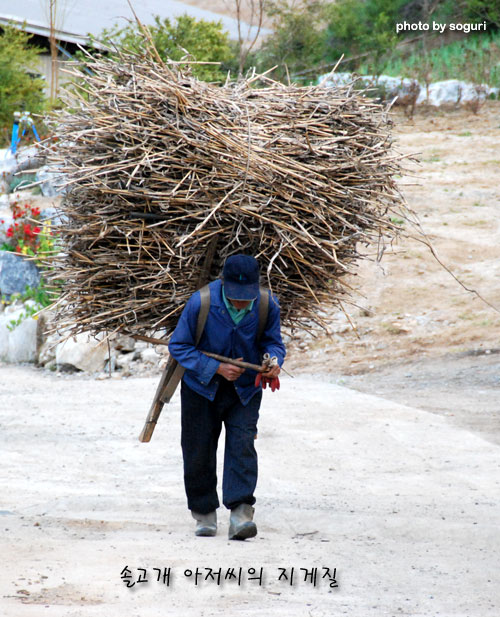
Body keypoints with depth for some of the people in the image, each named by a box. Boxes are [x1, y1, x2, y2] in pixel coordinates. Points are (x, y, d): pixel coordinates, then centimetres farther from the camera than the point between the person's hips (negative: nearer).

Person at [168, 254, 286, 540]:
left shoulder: (267, 306, -17)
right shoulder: (200, 303, -23)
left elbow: (273, 342, -1)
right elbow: (179, 346, -14)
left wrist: (274, 361, -25)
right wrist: (217, 368, -24)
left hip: (246, 388, 0)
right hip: (202, 387, 0)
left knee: (242, 446, -15)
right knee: (199, 453, 5)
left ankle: (241, 513, -21)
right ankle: (205, 513, 22)